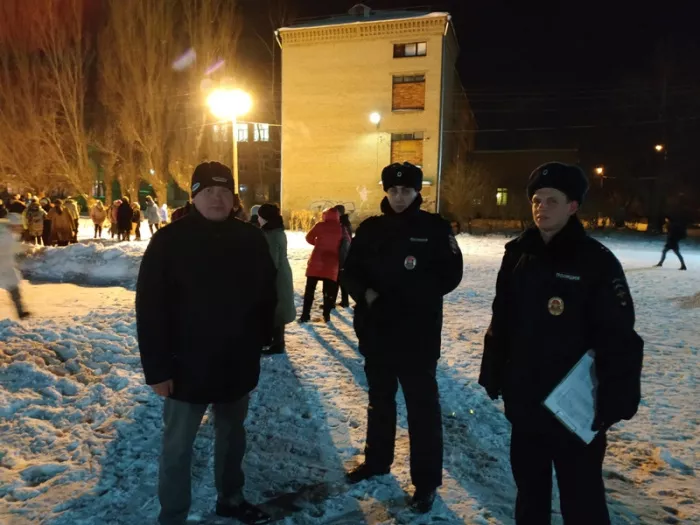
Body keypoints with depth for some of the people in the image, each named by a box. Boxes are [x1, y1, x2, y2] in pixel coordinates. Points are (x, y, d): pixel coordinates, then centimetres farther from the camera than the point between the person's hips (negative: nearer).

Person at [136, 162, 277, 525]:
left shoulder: (251, 239, 0)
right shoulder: (170, 240, -12)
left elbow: (267, 296, 9)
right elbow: (150, 309, -13)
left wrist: (260, 341, 6)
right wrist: (157, 368, -15)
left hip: (238, 365, 4)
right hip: (187, 367, -4)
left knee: (233, 436, 22)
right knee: (178, 447, 10)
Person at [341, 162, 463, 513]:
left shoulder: (434, 228, -4)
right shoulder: (371, 229, 4)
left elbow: (450, 276, -3)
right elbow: (350, 272, 6)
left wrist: (416, 293, -14)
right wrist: (366, 293, -13)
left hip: (419, 336, -3)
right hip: (377, 332, 4)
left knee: (423, 407, 5)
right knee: (380, 401, 20)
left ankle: (426, 481, 20)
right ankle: (376, 460, 39)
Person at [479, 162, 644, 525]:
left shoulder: (597, 262, -12)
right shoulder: (518, 254, 3)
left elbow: (619, 339, -13)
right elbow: (501, 322, 9)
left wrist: (615, 403, -16)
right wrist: (493, 374, 9)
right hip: (525, 400, 5)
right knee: (528, 485, 21)